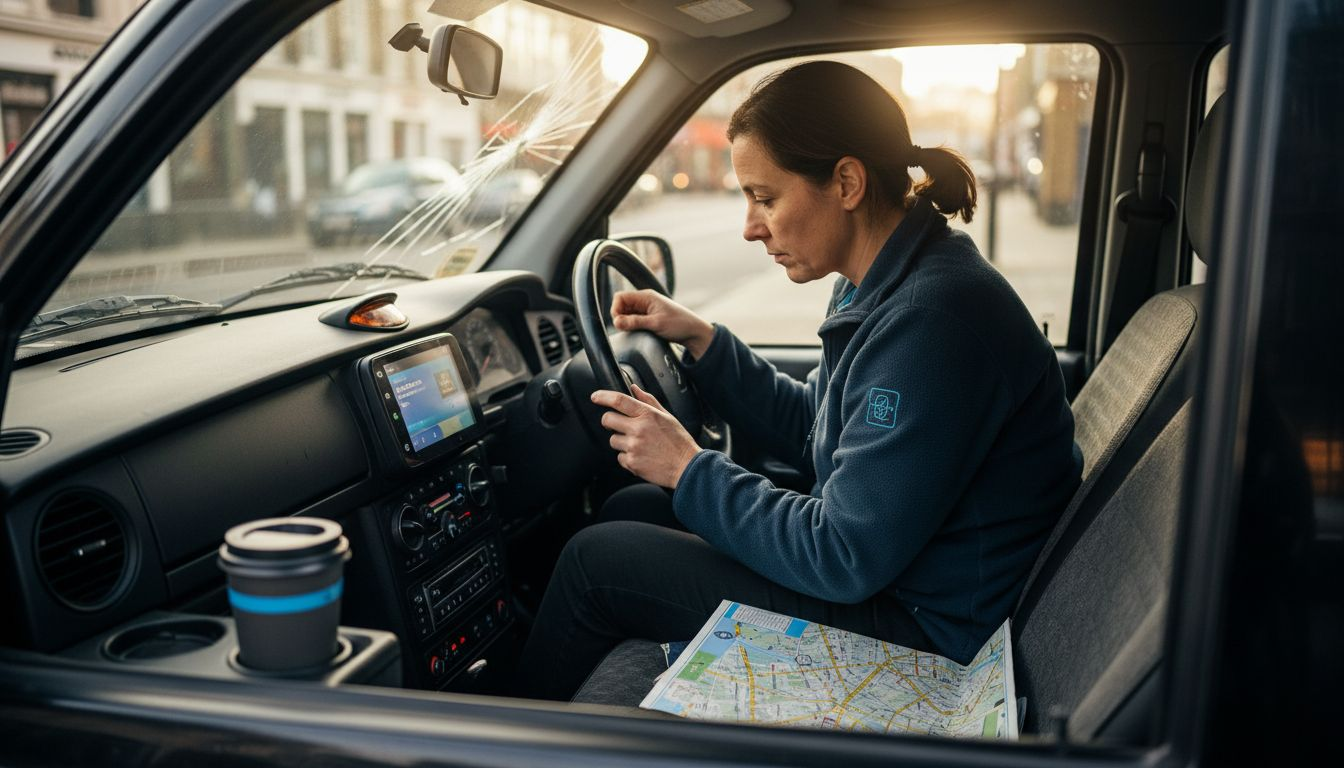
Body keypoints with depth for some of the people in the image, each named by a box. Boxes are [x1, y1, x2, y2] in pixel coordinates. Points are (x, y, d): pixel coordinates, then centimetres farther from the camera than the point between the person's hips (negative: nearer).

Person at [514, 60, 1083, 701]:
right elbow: (811, 431, 14)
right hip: (879, 562, 9)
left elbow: (844, 559, -27)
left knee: (595, 560, -6)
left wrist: (690, 470, -16)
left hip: (923, 627, -9)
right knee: (628, 510, 13)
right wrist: (701, 340, 4)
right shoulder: (882, 286, 2)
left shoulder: (935, 318, -29)